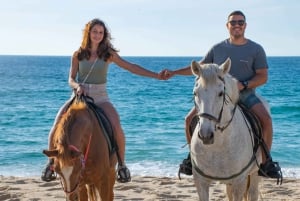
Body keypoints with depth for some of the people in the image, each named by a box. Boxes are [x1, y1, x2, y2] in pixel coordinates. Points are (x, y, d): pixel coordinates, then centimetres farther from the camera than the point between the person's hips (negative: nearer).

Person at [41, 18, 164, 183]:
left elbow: (131, 67, 3)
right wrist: (77, 86, -20)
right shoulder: (78, 55, 5)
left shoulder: (109, 54, 3)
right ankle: (51, 163, 4)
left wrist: (156, 75, -3)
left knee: (116, 127, -27)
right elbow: (71, 79, 4)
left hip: (100, 97, -1)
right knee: (56, 127, -18)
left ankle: (122, 165, -7)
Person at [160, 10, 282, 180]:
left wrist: (243, 85, -18)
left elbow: (263, 77, -2)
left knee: (266, 119, -28)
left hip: (245, 95, -2)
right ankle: (193, 156, 7)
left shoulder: (256, 49, 1)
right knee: (190, 119, -13)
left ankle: (266, 162, -13)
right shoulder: (218, 48, 8)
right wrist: (174, 72, 10)